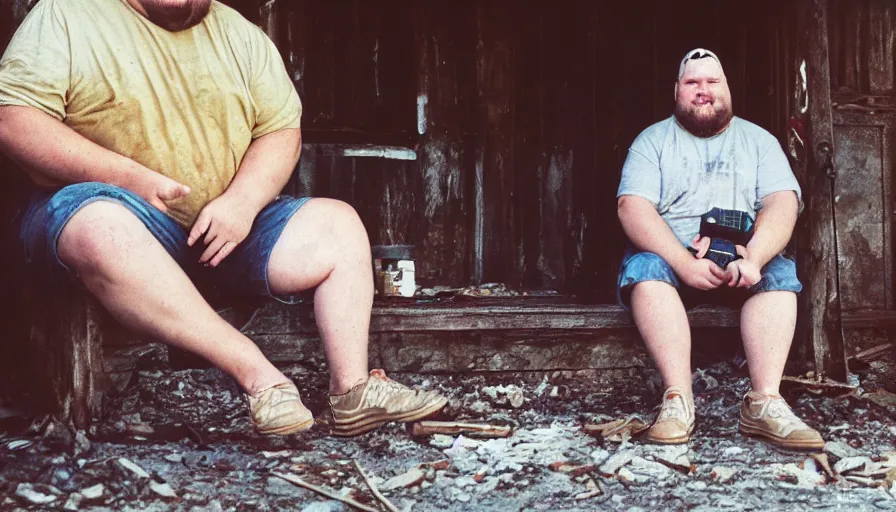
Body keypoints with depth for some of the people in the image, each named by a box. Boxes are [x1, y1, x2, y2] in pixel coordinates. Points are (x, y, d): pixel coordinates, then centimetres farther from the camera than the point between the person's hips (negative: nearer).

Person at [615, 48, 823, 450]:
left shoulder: (758, 140, 11)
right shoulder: (653, 141, 6)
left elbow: (783, 202, -4)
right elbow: (632, 206, -9)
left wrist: (753, 257, -26)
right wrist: (685, 263, -26)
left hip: (741, 255, 1)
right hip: (670, 252, -1)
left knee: (780, 272, -29)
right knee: (644, 266, -33)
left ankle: (764, 402, -35)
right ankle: (678, 400, -39)